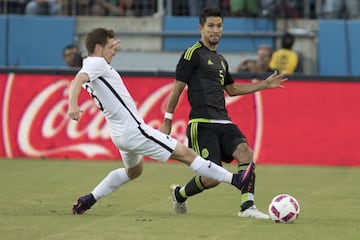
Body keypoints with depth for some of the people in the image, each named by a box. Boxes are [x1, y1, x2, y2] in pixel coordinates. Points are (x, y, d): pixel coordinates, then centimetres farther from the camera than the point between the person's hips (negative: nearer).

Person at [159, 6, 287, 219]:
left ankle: (247, 207, -20)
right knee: (212, 178, -12)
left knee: (245, 152, -21)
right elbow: (177, 88, -2)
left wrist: (265, 84, 28)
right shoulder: (193, 54, -3)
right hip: (202, 123, -7)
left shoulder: (221, 60, 20)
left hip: (223, 122, 7)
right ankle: (179, 194, 18)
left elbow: (232, 89, 34)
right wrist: (167, 121, -1)